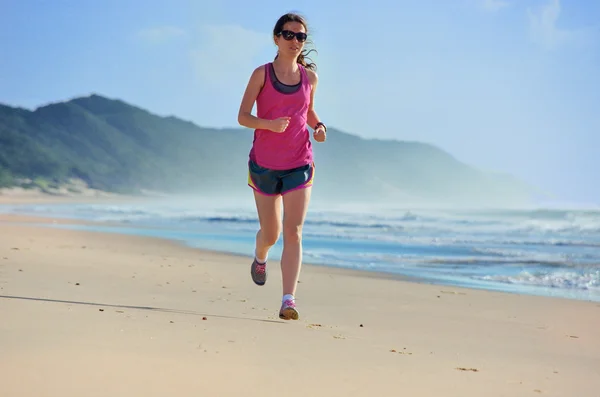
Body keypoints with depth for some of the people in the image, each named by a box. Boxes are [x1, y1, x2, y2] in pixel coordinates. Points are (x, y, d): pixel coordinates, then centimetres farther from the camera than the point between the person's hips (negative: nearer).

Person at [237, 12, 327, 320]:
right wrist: (269, 124, -25)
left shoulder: (309, 77, 5)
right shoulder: (261, 74, -3)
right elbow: (242, 116, -5)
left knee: (293, 233, -12)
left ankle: (288, 301, -14)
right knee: (270, 233, 11)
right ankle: (260, 258, 48)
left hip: (299, 166, 1)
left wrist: (318, 127, 0)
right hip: (264, 166, -1)